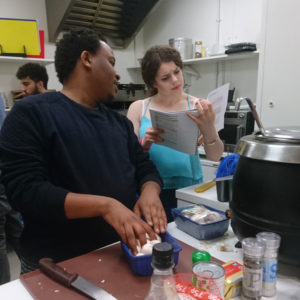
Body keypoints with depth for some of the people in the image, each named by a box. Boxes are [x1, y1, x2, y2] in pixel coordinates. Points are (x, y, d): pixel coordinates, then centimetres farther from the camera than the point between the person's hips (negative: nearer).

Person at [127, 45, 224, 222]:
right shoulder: (138, 108, 0)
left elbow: (215, 156, -10)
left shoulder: (197, 107, -2)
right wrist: (144, 144, -21)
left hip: (188, 193, 0)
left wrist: (209, 129, -28)